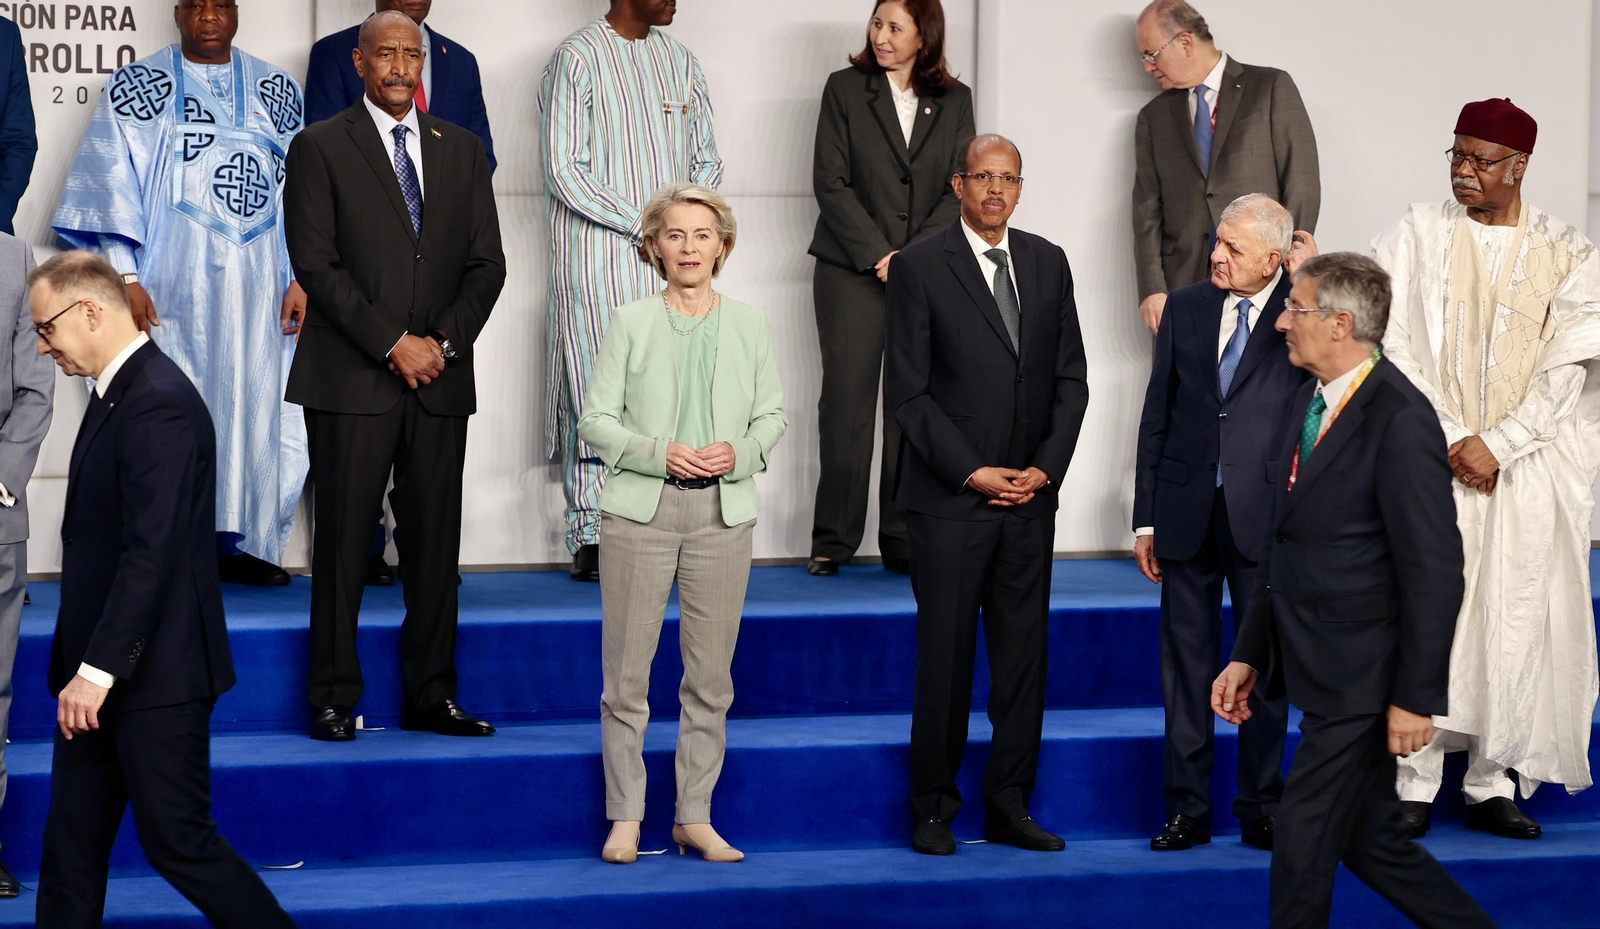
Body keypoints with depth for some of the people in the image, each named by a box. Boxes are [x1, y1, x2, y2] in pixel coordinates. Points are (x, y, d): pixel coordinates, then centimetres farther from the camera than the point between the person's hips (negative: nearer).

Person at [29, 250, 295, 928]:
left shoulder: (159, 404, -19)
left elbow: (150, 554, -24)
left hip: (153, 673, -10)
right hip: (100, 670, 10)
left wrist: (98, 669, -23)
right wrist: (83, 666, 15)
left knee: (177, 839, -2)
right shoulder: (116, 393, 13)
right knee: (71, 844, 11)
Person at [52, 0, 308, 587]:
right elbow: (112, 181, 0)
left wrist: (302, 278, 1)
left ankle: (245, 544, 10)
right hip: (172, 288, -3)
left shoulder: (277, 91, 12)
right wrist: (125, 277, -10)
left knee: (261, 408, 0)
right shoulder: (137, 88, 5)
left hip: (258, 289, 3)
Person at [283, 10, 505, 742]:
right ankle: (334, 700, 6)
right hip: (350, 379, -4)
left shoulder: (461, 150, 14)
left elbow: (487, 263, 11)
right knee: (343, 543, -1)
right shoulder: (319, 148, 2)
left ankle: (430, 696, 12)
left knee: (435, 543, 5)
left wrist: (444, 340, -5)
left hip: (439, 379, 4)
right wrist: (393, 344, -12)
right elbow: (316, 264, -7)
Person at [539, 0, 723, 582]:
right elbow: (563, 169, -11)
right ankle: (589, 538, 2)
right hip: (599, 260, -5)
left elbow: (706, 157, 17)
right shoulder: (576, 58, -4)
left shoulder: (679, 61, 15)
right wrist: (644, 225, -13)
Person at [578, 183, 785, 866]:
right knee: (626, 670, -1)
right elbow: (595, 419, 1)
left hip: (722, 511, 2)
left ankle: (695, 816, 15)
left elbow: (773, 413, 11)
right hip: (640, 509, -2)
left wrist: (738, 454, -9)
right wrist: (659, 453, -15)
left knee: (711, 675, 5)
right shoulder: (630, 323, 3)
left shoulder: (748, 324, 9)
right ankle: (626, 817, 10)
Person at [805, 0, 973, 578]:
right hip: (852, 271, -1)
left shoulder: (953, 101, 10)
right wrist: (878, 255, -10)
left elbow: (958, 190, 5)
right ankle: (833, 542, 5)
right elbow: (831, 182, -2)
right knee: (847, 403, -2)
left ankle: (905, 543, 5)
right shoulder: (845, 89, 4)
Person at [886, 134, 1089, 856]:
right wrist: (972, 472, -11)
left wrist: (1046, 467, -2)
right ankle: (933, 810, 11)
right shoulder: (919, 267, -3)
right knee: (945, 657, 0)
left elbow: (1071, 378, 11)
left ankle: (1009, 807, 15)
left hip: (1031, 496, 4)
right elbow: (907, 391, -7)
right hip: (950, 498, -4)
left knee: (1024, 655, 6)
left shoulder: (1047, 264, 11)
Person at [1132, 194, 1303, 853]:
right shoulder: (1184, 308, 7)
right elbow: (1157, 415, 9)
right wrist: (1146, 518, 6)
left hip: (1263, 514, -2)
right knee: (1187, 664, 6)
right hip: (1187, 512, 2)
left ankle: (1262, 810, 16)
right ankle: (1188, 809, 14)